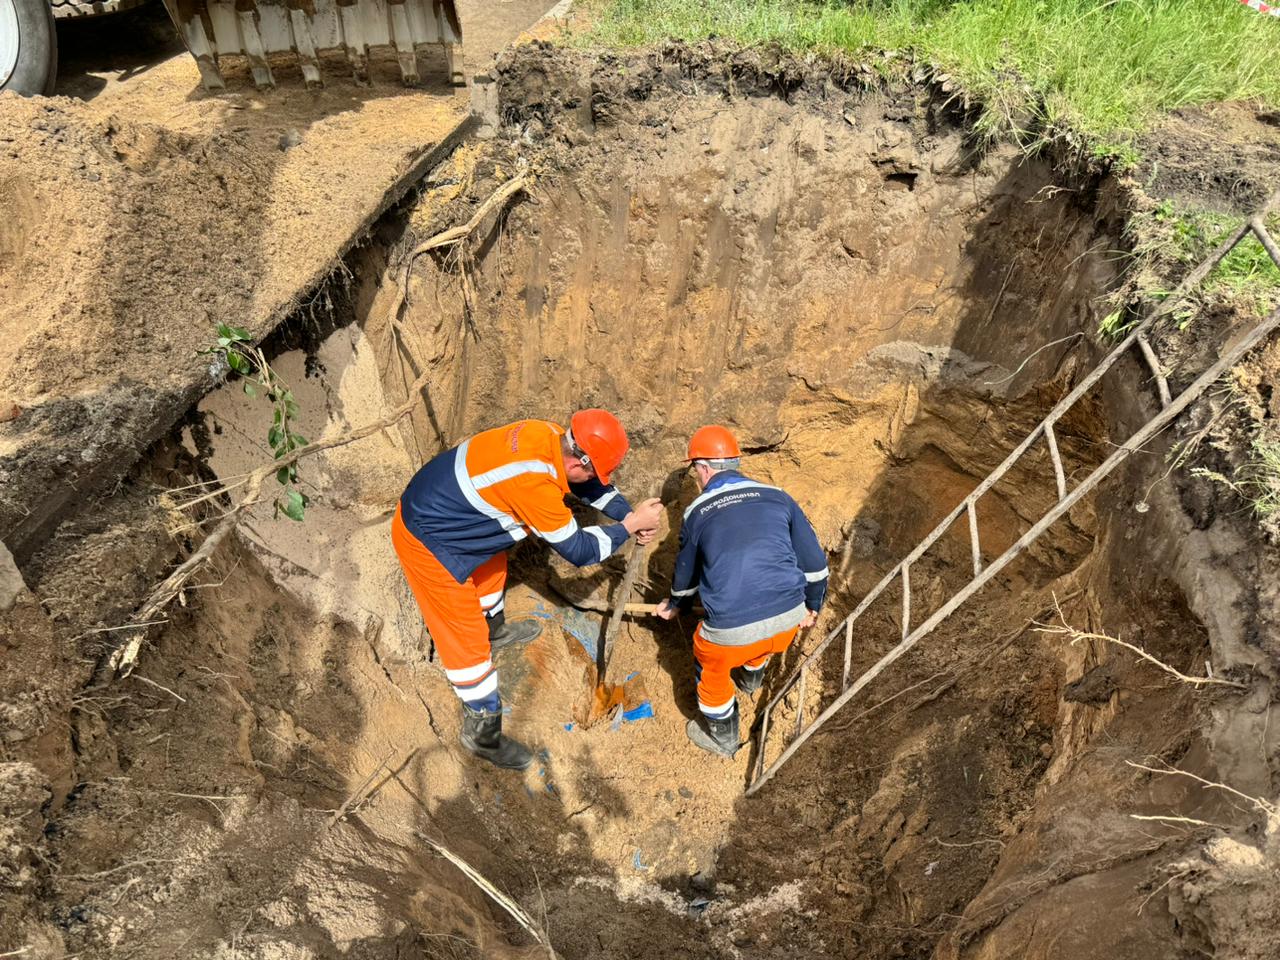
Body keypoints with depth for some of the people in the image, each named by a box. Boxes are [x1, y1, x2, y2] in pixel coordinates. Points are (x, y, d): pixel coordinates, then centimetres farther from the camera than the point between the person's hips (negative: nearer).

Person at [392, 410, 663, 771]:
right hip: (426, 540, -9)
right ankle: (481, 732, 21)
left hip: (433, 507, 9)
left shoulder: (551, 436, -9)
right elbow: (578, 550, -20)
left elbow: (590, 486, 10)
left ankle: (495, 630, 60)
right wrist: (628, 526, -10)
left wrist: (630, 514, 1)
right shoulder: (535, 483, -34)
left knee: (493, 564, 32)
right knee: (467, 638, 2)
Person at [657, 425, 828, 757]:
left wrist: (675, 605, 42)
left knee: (711, 668, 29)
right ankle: (750, 677, 67)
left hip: (732, 629, -3)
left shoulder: (696, 513, 4)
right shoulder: (776, 497, 7)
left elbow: (686, 574, 21)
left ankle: (722, 739, 47)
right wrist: (812, 605, 30)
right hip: (790, 617, 3)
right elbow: (813, 561, 12)